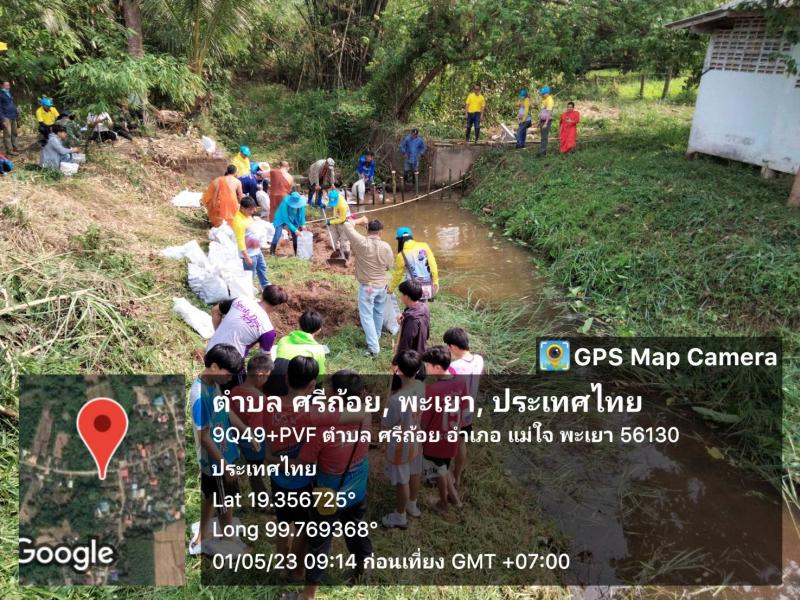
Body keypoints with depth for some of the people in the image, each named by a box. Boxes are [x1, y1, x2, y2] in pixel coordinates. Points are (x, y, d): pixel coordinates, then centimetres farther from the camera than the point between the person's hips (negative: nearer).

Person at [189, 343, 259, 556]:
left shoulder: (214, 383, -3)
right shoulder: (200, 395, -31)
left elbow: (227, 412, 10)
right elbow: (204, 437, -27)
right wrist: (225, 466, -20)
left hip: (216, 458, 9)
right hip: (216, 461, -9)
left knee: (210, 498, 24)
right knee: (225, 504, 12)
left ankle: (199, 540, 41)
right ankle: (230, 543, 33)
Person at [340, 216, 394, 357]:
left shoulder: (361, 242, -19)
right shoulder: (386, 246, -10)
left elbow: (347, 225, -9)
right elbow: (389, 266, 3)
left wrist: (361, 220, 5)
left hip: (367, 286, -4)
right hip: (382, 285, 4)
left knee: (367, 316, 1)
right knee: (378, 313, 23)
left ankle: (373, 348, -3)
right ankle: (376, 338, 41)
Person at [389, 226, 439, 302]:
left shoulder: (402, 255, -9)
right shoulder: (424, 246, -4)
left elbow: (398, 275, 1)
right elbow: (433, 264, -5)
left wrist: (391, 289, 16)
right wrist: (435, 281, 2)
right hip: (428, 285, 3)